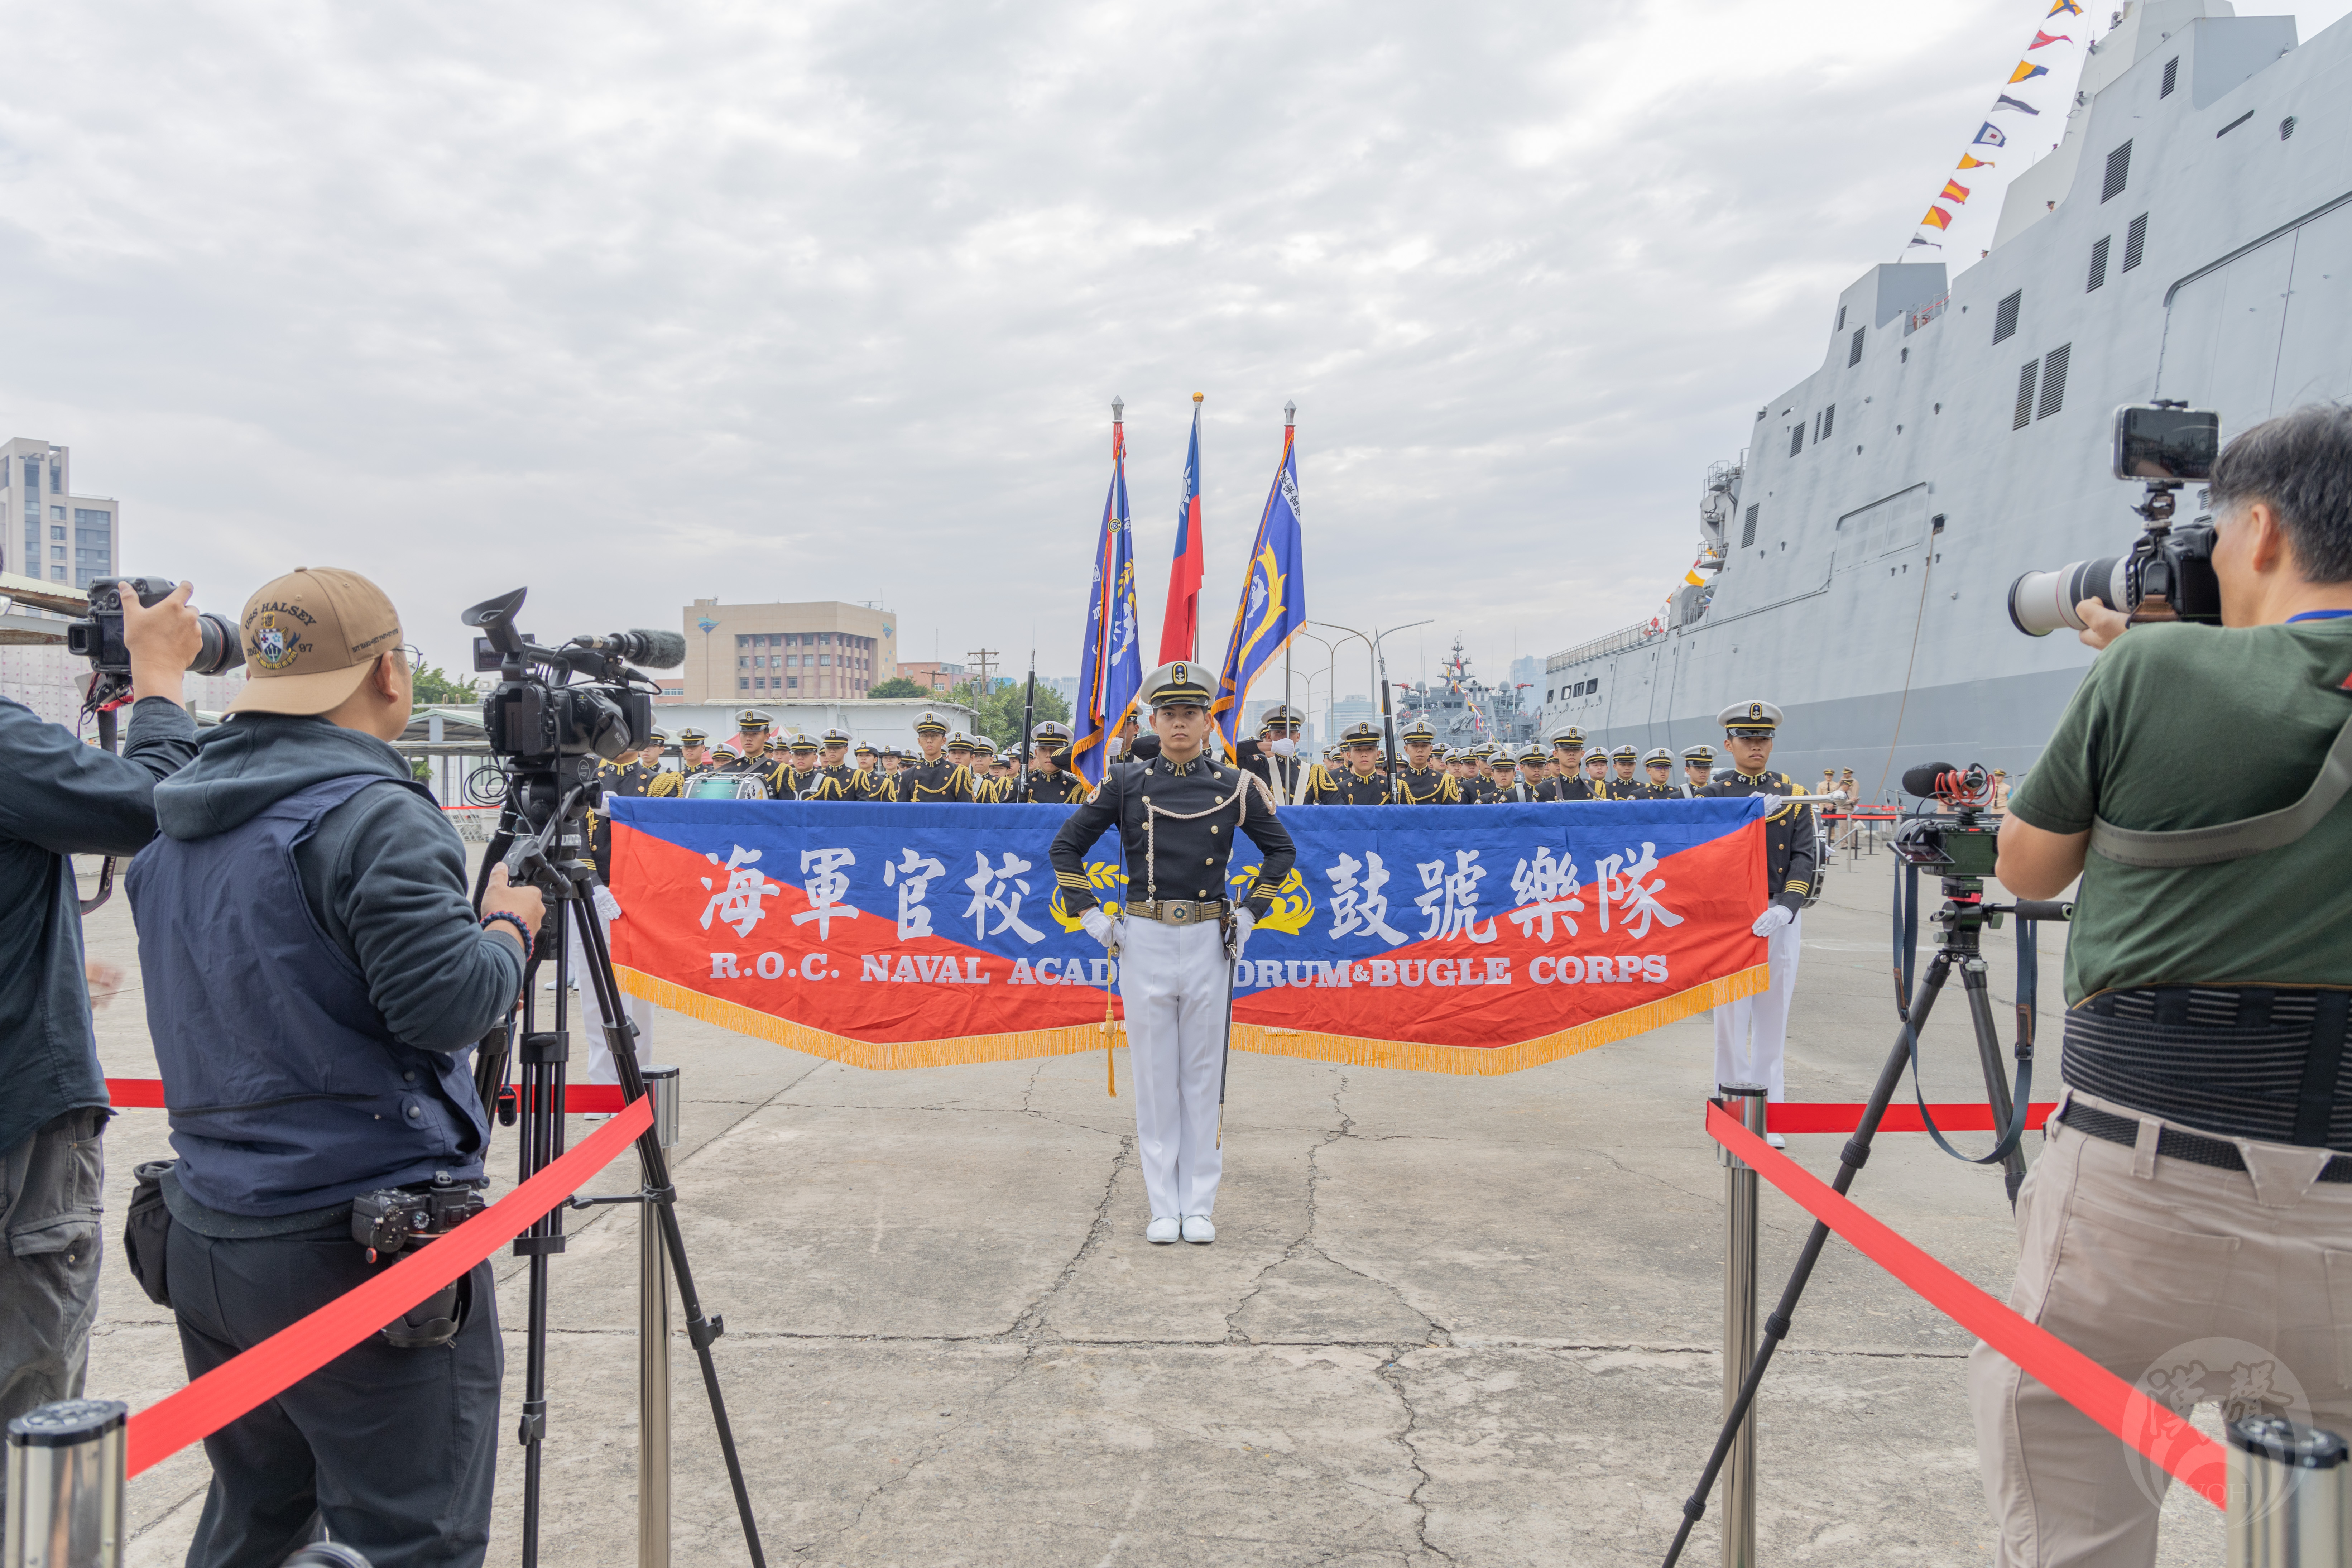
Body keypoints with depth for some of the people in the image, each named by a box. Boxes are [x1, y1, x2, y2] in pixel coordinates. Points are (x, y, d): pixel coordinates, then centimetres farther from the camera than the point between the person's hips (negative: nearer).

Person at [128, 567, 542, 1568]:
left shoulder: (172, 828, 10)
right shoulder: (371, 818, -17)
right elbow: (448, 1002, -23)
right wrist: (511, 924, -5)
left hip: (202, 1239, 9)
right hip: (358, 1253, -9)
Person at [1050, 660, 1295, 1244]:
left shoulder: (1234, 786, 3)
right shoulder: (1125, 784, 1)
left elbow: (1281, 849, 15)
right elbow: (1066, 846, 8)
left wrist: (1249, 912, 7)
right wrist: (1090, 916, 2)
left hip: (1209, 941, 0)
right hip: (1143, 940, 0)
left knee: (1203, 1076, 6)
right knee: (1154, 1075, 5)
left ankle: (1199, 1207, 17)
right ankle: (1164, 1208, 15)